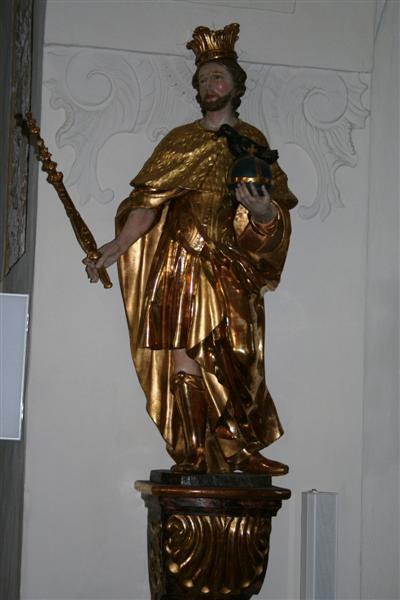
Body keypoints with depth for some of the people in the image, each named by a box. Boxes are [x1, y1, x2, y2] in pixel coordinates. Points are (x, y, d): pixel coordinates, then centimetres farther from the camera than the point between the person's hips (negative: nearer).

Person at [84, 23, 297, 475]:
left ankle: (240, 452, 0)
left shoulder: (253, 142, 12)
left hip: (231, 268, 1)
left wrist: (262, 209, -19)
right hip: (182, 264, -1)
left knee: (236, 357, -5)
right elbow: (147, 200, 1)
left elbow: (275, 213, 5)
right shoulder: (180, 141, 10)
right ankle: (196, 454, -4)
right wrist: (119, 245, -12)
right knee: (186, 356, -9)